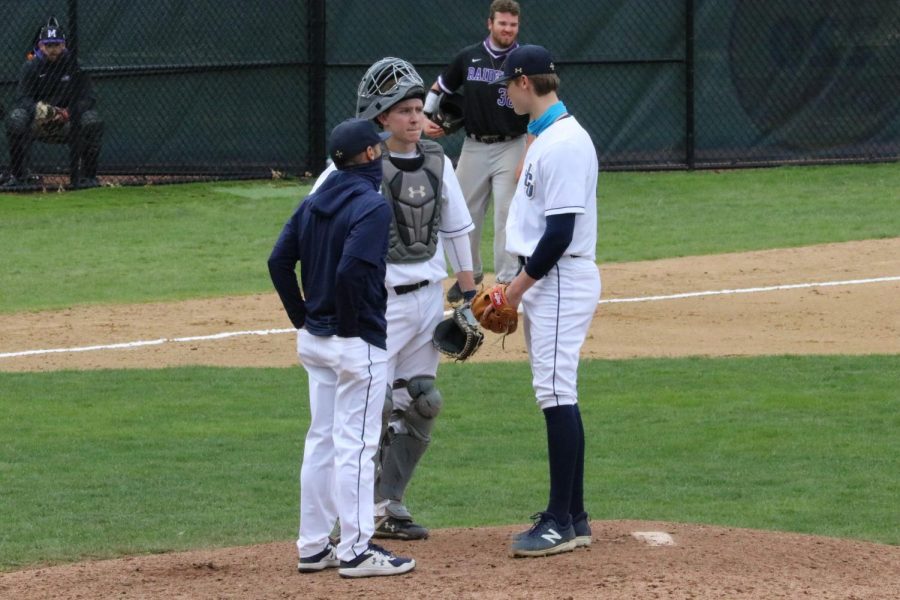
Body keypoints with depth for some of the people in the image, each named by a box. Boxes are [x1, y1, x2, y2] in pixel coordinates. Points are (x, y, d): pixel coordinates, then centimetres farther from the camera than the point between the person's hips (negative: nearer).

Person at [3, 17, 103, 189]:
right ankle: (18, 175, -18)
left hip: (67, 124, 0)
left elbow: (87, 98, -10)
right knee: (15, 118, -29)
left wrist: (67, 114, -29)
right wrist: (37, 109, -36)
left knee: (92, 121, -28)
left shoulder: (73, 65, -3)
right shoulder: (31, 66, -2)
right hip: (38, 126, 0)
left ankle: (86, 175, -13)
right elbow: (22, 98, -13)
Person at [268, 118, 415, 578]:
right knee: (356, 443, -3)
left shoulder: (314, 202, 9)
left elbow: (279, 260, 7)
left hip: (314, 339, 8)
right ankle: (356, 551, 0)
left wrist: (302, 317, 11)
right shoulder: (373, 205, -15)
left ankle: (313, 546, 17)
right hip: (357, 344, -8)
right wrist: (354, 324, -15)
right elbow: (352, 270, -27)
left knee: (321, 440, 14)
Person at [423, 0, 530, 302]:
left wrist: (527, 159, -14)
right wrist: (425, 116, 1)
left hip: (510, 147, -4)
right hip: (474, 147, 4)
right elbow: (439, 87, 17)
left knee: (507, 214, -8)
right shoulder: (469, 57, 3)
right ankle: (470, 274, 25)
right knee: (466, 212, 9)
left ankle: (508, 280, -2)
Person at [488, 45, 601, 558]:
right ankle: (572, 516, 16)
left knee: (557, 394, -11)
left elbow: (560, 231, -22)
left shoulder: (564, 143, -18)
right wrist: (518, 286, 16)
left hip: (561, 280, -11)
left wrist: (519, 286, -15)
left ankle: (561, 522, -12)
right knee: (558, 395, 12)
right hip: (544, 281, 11)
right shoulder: (546, 137, 15)